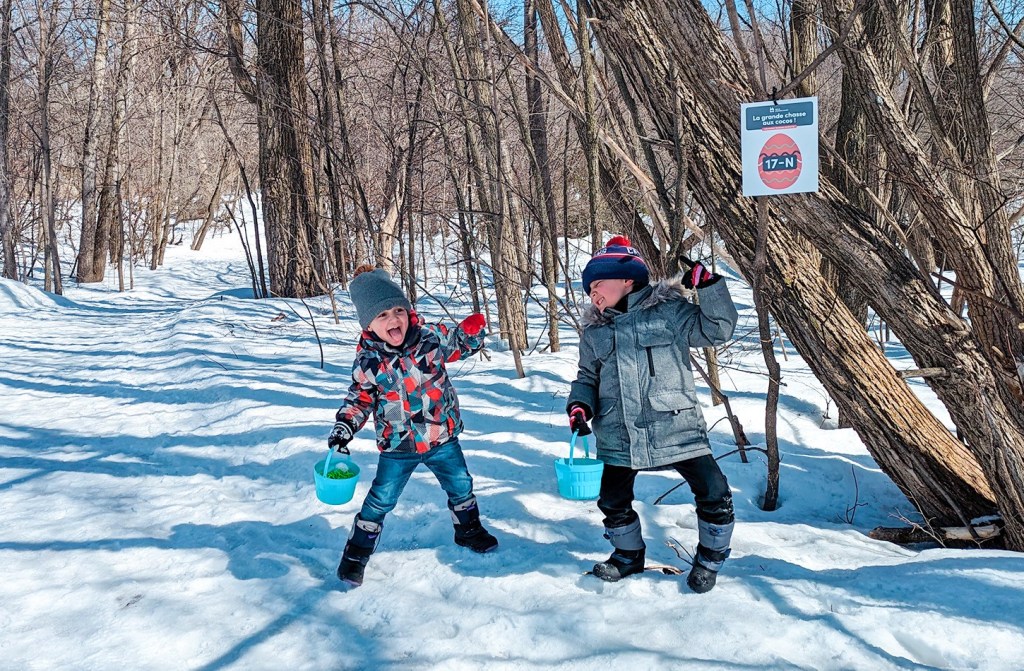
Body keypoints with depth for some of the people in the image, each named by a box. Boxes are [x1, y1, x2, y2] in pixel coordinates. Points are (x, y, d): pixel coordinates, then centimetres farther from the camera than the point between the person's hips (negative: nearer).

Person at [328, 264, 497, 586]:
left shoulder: (431, 337, -11)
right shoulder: (367, 361, -12)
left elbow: (460, 342, 7)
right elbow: (360, 398, 2)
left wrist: (473, 330, -14)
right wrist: (344, 425, -11)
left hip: (442, 437, 2)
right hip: (398, 446, -2)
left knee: (461, 486, 19)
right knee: (381, 500, 4)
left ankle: (469, 530, 47)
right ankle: (357, 553, 23)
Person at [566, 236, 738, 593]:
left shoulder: (668, 310, -1)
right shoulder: (594, 331, 10)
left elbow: (717, 329, -4)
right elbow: (588, 377, 18)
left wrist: (710, 286, -15)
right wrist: (580, 405, -1)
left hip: (677, 430, -3)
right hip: (620, 438, 4)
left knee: (715, 495, -6)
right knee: (613, 502, 14)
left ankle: (709, 558, 21)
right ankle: (629, 554, 43)